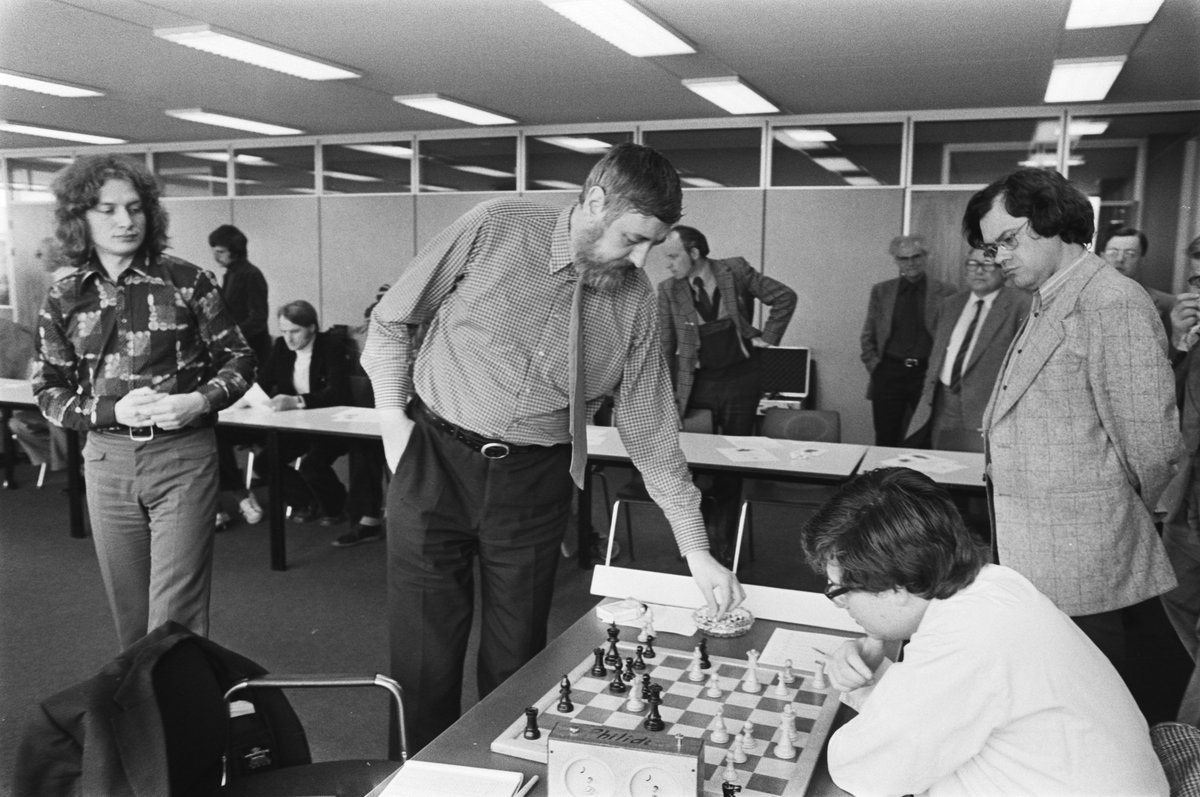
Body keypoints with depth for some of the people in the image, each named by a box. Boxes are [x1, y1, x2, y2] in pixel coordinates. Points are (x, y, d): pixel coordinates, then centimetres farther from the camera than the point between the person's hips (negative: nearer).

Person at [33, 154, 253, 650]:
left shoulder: (187, 282, -1)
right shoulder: (64, 299, 5)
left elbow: (239, 359, 3)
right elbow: (49, 393, 6)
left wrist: (200, 401, -16)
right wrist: (113, 412, -13)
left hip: (183, 458, -3)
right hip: (108, 462, 3)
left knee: (175, 617, -6)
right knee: (131, 616, 14)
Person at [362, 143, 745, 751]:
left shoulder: (635, 299, -1)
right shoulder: (494, 230, -9)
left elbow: (650, 427, 2)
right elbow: (390, 319, 3)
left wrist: (695, 549, 0)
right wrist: (392, 415, -6)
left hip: (534, 481, 2)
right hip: (433, 461, -1)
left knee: (517, 655, 10)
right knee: (426, 653, 5)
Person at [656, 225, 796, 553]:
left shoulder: (735, 270, -4)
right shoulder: (669, 289, -2)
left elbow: (785, 296, 3)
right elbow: (664, 344, 1)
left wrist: (768, 337, -1)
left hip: (741, 378, 0)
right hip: (698, 382, 1)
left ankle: (724, 537, 16)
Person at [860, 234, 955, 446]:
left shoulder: (944, 293, 2)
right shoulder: (881, 291, 9)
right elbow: (868, 336, 14)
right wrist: (874, 365, 3)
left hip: (927, 375, -1)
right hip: (889, 374, 2)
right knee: (886, 441, 2)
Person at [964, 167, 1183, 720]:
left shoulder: (1112, 306, -15)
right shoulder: (1046, 308, 14)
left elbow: (1151, 442, -16)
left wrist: (1123, 520, 0)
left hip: (1080, 568, -9)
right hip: (1033, 560, 9)